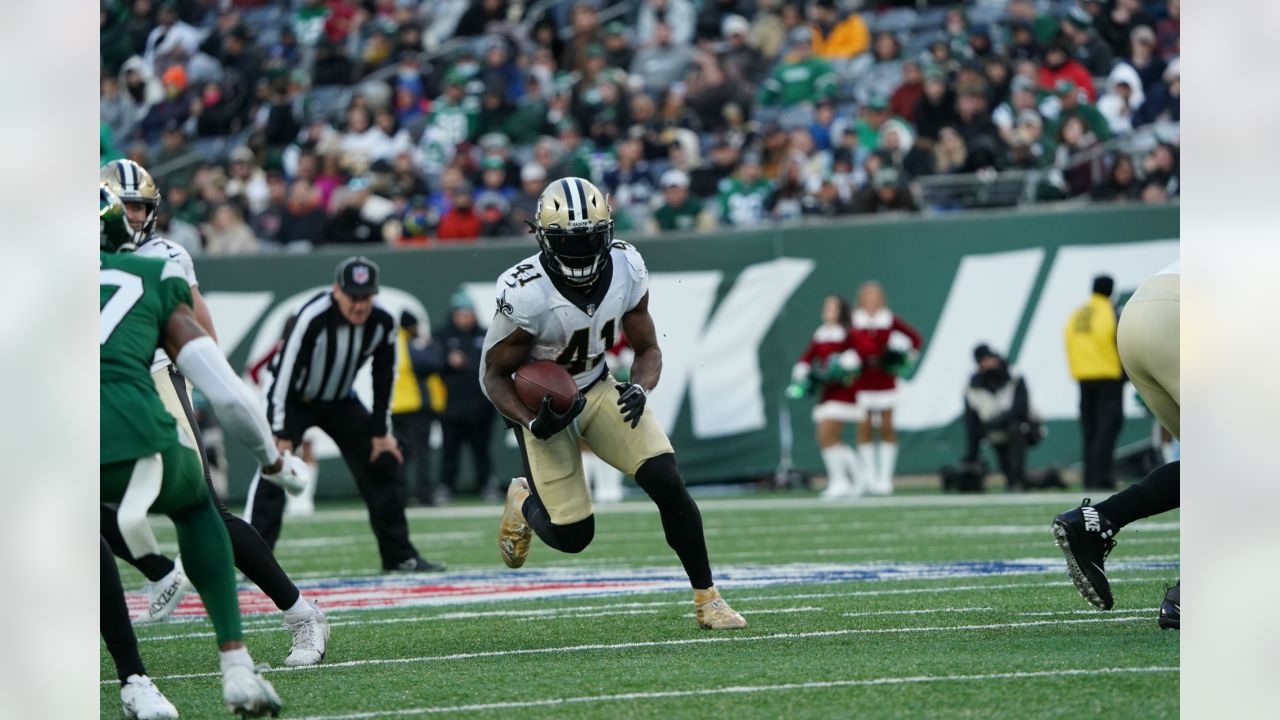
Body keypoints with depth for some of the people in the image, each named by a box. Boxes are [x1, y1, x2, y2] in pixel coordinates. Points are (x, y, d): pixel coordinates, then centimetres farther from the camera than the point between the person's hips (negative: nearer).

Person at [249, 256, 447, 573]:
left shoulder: (382, 322, -17)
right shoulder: (313, 317, -33)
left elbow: (384, 377, -4)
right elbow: (286, 371, -30)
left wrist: (381, 431, -1)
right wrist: (282, 434, -30)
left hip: (340, 401, 5)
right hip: (295, 400, -5)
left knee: (382, 463, 3)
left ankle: (400, 556, 14)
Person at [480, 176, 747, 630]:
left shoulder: (626, 270, -14)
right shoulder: (525, 294, -28)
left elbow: (648, 349, -2)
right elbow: (494, 375, -15)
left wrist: (640, 390, -23)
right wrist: (534, 424, -31)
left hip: (598, 389, 4)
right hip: (541, 404, -4)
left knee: (667, 482, -15)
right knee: (572, 536, -8)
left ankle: (707, 599, -2)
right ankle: (523, 502, 29)